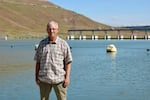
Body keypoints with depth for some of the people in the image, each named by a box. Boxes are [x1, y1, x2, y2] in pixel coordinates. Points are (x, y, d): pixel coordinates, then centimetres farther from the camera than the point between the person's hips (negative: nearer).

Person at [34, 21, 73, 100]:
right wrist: (36, 77, 5)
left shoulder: (63, 44, -1)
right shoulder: (42, 44, 6)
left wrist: (67, 77, -8)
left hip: (59, 79, -2)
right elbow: (38, 62, 9)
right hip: (44, 79, 3)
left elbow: (68, 62, -2)